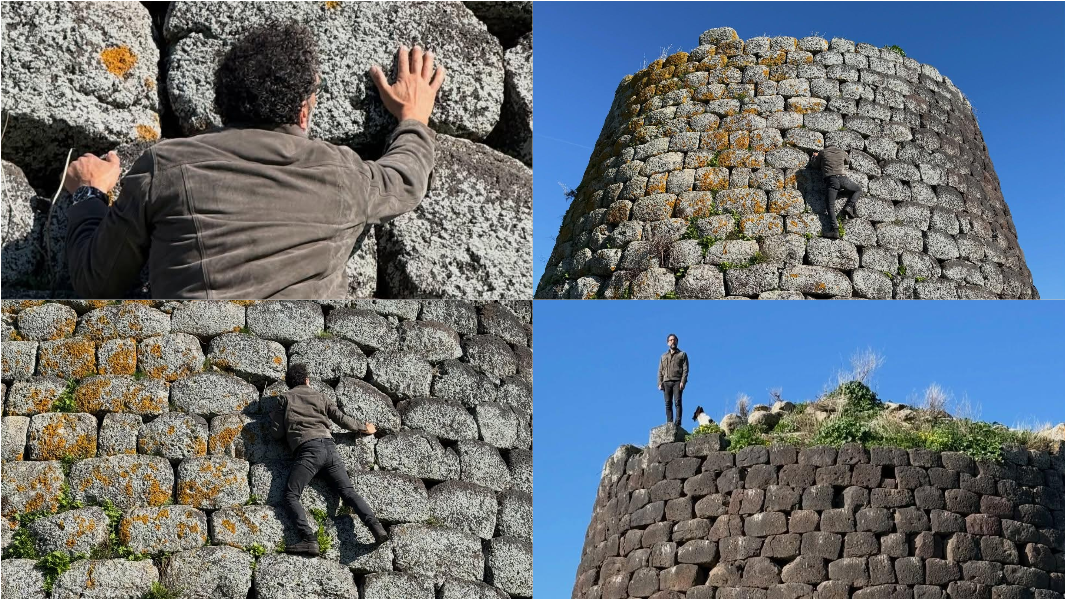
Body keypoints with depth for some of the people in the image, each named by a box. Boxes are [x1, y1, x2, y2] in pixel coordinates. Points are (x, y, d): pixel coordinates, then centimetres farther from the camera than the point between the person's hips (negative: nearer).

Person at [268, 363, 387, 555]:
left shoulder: (285, 398, 14)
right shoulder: (320, 396, 23)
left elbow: (277, 433, 11)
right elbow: (341, 418, 24)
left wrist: (275, 417, 32)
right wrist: (364, 428, 40)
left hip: (307, 449, -4)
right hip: (329, 446, 4)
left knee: (291, 496, -5)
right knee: (348, 491, 2)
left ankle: (309, 538, -25)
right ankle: (376, 527, -16)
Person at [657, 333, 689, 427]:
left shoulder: (682, 354, 13)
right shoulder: (664, 356, 24)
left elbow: (685, 369, 3)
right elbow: (660, 371, 18)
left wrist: (683, 381, -11)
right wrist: (660, 383, 4)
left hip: (677, 381, -3)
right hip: (666, 382, 3)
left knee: (677, 402, -15)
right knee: (668, 404, -4)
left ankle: (678, 422, -21)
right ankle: (669, 423, -7)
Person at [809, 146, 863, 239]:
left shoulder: (822, 153, 15)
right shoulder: (841, 152, 20)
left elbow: (814, 165, 23)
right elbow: (849, 161, 40)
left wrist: (814, 157, 43)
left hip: (830, 180, -1)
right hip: (842, 178, 1)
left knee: (830, 207, -4)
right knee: (858, 190, 26)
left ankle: (834, 230, -22)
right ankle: (849, 206, 0)